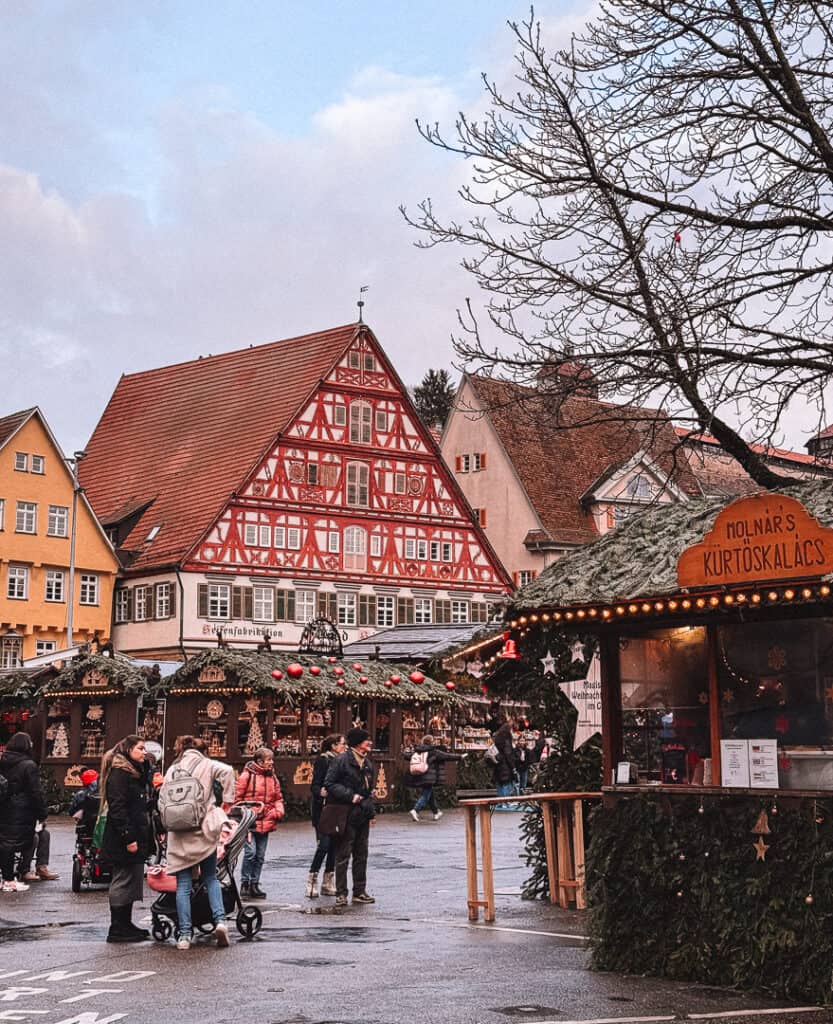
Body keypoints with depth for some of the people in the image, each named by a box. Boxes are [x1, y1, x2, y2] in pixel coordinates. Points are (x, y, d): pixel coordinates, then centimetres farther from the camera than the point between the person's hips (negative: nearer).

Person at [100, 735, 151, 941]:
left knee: (132, 881, 13)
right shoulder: (119, 773, -13)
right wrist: (128, 838, -23)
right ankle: (117, 929, 0)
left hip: (135, 837, 10)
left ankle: (125, 924, 21)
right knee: (123, 881, -5)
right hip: (122, 840, -10)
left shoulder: (135, 772, 19)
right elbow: (117, 808, -20)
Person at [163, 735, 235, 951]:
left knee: (183, 885, 4)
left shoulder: (172, 769, 13)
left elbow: (162, 800, 13)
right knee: (210, 878, 12)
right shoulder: (206, 765, 5)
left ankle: (184, 934, -2)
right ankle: (219, 920, -7)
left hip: (178, 835, 1)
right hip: (203, 832, -1)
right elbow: (226, 771, -15)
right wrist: (227, 801, -7)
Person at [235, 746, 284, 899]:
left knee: (260, 856, 10)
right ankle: (245, 884, 0)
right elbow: (237, 797, -3)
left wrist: (278, 811, -1)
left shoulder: (272, 778, 11)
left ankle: (254, 885, 20)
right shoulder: (247, 775, -7)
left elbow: (278, 798, 18)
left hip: (266, 823, 6)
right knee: (250, 852, -14)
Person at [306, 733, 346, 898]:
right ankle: (311, 883, -3)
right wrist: (321, 792, -32)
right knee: (324, 845, -11)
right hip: (323, 809, -7)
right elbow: (314, 786, -12)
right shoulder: (322, 760, -7)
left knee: (334, 845, 7)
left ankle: (328, 884, 14)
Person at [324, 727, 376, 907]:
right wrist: (350, 796, -19)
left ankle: (360, 892, 18)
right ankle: (341, 893, 3)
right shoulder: (341, 761, -10)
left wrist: (371, 811, 15)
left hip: (363, 815, 8)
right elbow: (329, 784, -13)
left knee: (361, 855, 11)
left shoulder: (367, 763, 15)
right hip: (347, 815, -8)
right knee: (343, 855, -2)